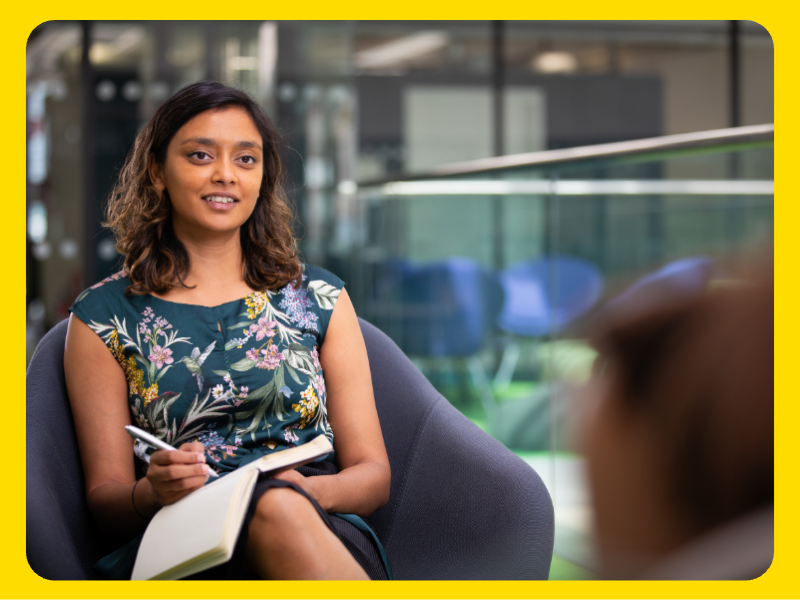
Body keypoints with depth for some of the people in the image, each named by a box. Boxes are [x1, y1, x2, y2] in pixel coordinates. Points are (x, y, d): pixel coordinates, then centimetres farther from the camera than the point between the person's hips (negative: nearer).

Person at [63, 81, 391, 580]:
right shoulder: (103, 318, 13)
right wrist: (153, 492, -16)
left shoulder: (320, 299, 16)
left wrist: (308, 492, -12)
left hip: (328, 533, 2)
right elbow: (104, 494, 9)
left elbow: (373, 474, 12)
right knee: (277, 508, -37)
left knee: (286, 506, -36)